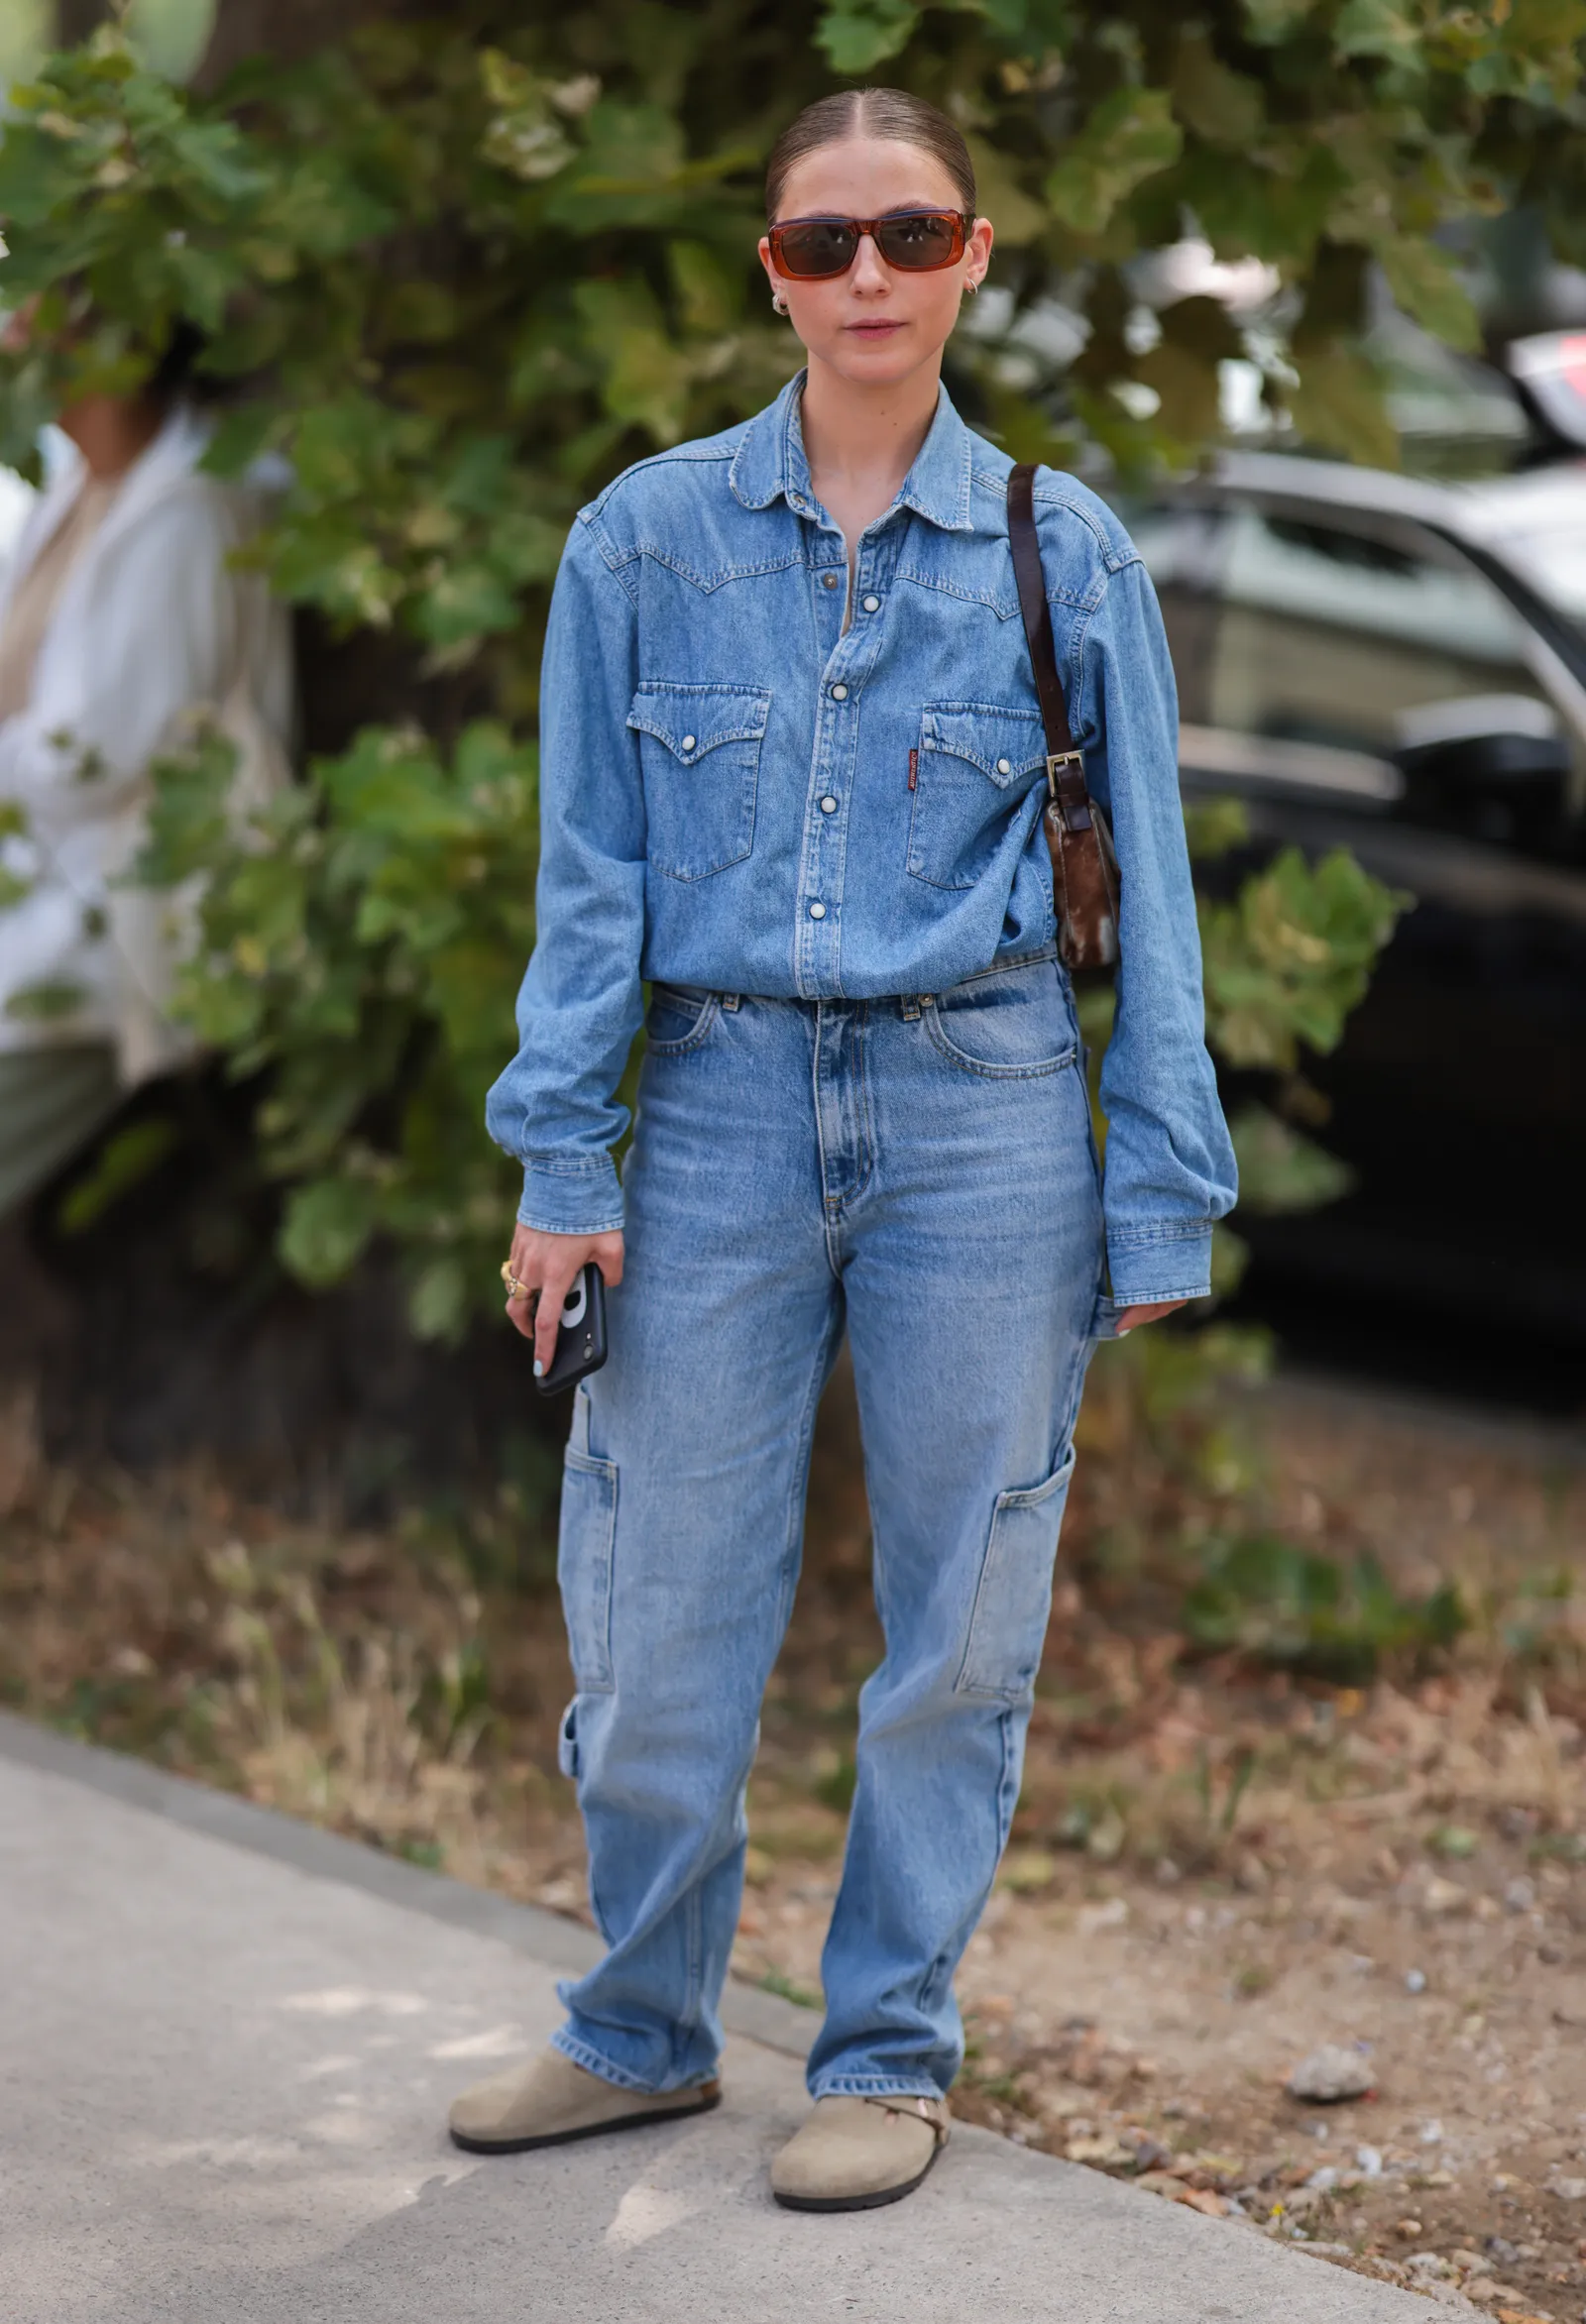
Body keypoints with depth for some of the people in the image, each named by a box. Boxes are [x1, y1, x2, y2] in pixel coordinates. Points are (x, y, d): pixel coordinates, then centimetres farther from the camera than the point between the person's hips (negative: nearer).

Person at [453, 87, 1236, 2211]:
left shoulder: (1063, 553, 3)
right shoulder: (648, 539, 4)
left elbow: (1146, 894, 5)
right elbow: (589, 879, 4)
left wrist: (1158, 1199, 1)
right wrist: (562, 1162, -3)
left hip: (980, 1111, 0)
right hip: (723, 1108, 1)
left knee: (958, 1617, 5)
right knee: (659, 1610, 4)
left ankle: (890, 2051, 20)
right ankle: (644, 2030, 24)